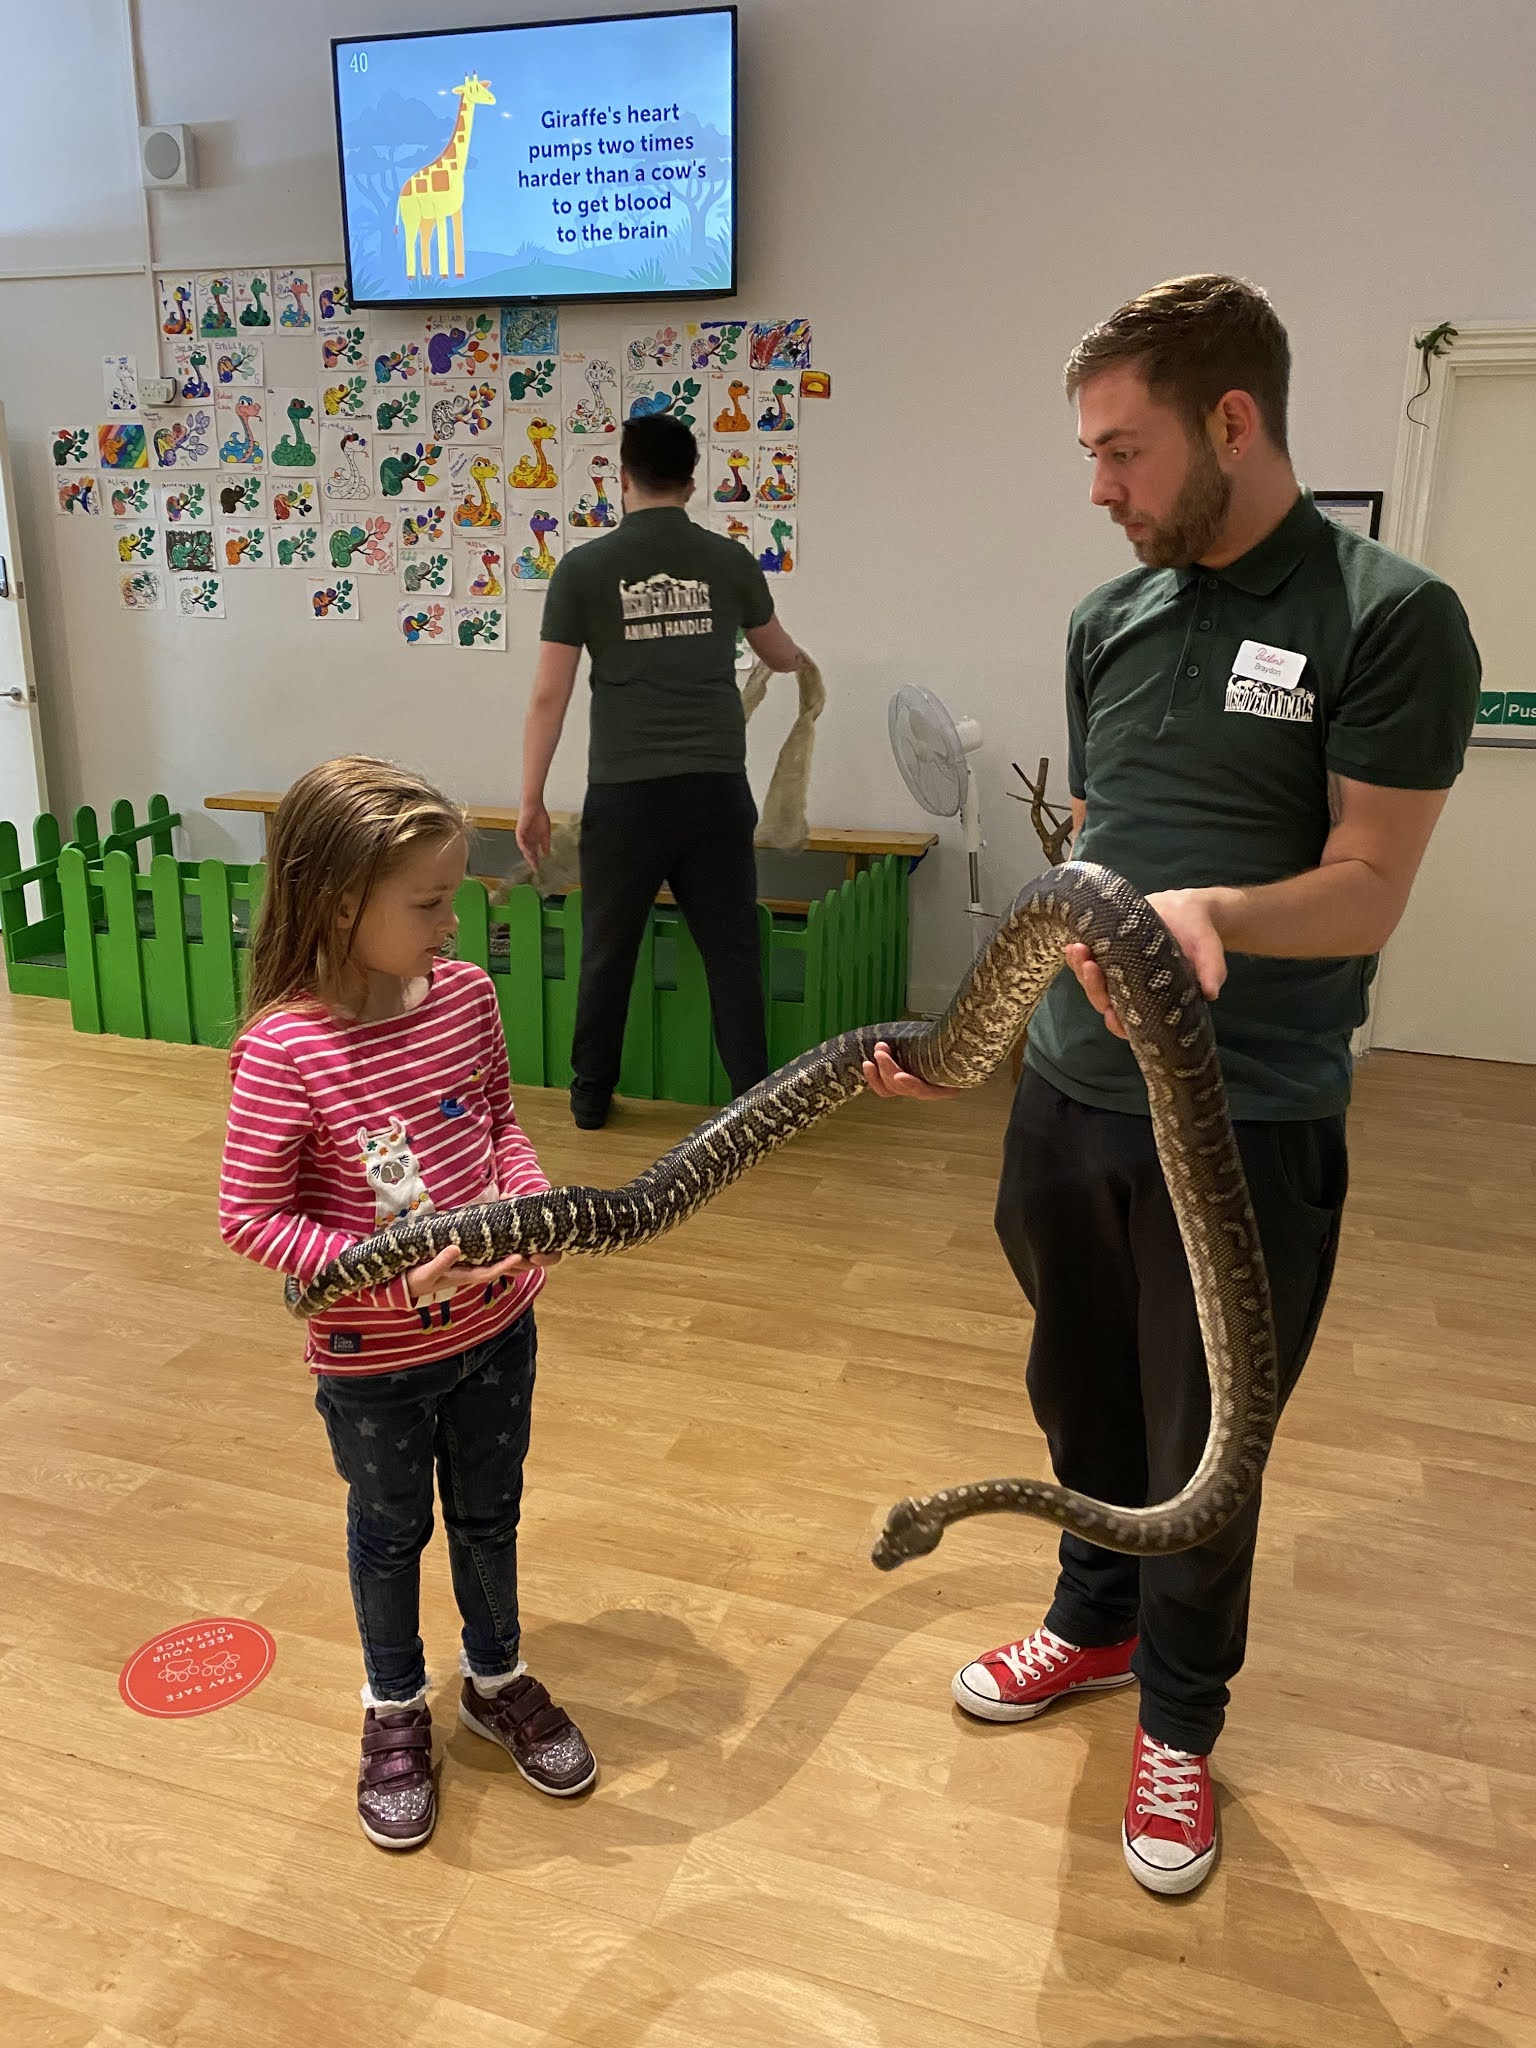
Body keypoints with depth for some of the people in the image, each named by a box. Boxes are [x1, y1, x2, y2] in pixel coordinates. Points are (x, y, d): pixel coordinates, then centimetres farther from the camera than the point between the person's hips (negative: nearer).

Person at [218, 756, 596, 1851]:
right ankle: (396, 1712, 46)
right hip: (373, 1360, -4)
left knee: (489, 1515, 23)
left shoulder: (466, 993, -9)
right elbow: (252, 1217, -19)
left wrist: (532, 1199, -12)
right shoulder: (285, 1050, -24)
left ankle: (498, 1680, 49)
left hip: (497, 1326, 4)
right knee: (392, 1534, 20)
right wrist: (397, 1277, -26)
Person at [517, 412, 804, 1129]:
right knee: (731, 947, 9)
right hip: (715, 786, 1)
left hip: (625, 790, -1)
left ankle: (591, 1097, 23)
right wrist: (799, 660, 47)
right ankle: (753, 1097, 14)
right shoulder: (729, 560, 5)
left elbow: (549, 695, -3)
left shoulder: (584, 567, -2)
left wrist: (531, 799, 6)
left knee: (607, 949, 12)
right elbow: (780, 655, 22)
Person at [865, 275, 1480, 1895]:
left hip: (1248, 1121, -5)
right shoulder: (1109, 622, 7)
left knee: (1201, 1445, 11)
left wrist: (1214, 913, -34)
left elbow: (1367, 894, -14)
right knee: (1083, 1400, 21)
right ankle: (1095, 1624, 47)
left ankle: (1178, 1719, 37)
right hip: (1071, 1092, 6)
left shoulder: (1388, 620, -11)